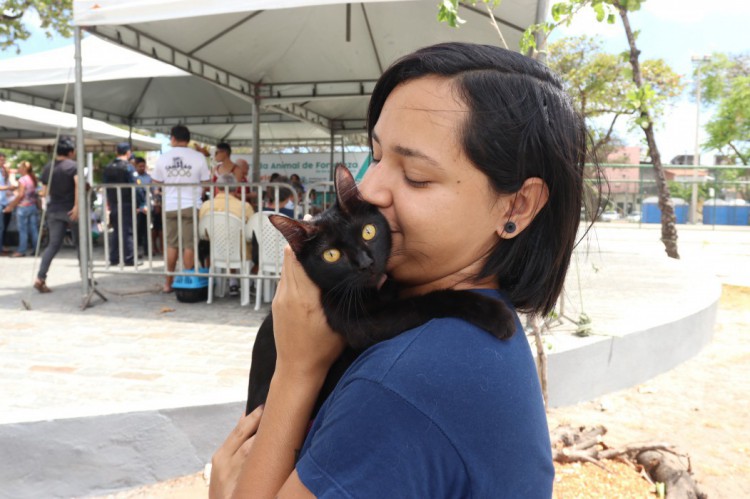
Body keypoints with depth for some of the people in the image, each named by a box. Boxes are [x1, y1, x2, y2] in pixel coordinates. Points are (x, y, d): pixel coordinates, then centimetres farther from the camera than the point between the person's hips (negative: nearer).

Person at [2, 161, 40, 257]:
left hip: (23, 207, -7)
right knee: (34, 229, 8)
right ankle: (36, 249, 10)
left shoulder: (22, 180, -12)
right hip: (33, 206, 7)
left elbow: (20, 195, -16)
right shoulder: (33, 179, 10)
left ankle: (21, 251, -1)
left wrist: (11, 206, -10)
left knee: (23, 230, -3)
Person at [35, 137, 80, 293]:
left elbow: (45, 191, 17)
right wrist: (77, 205, -27)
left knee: (53, 244, 4)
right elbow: (78, 184, -24)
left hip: (53, 210, 5)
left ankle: (40, 278, -10)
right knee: (80, 242, 10)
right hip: (70, 209, -5)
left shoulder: (47, 167, 11)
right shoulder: (72, 165, -6)